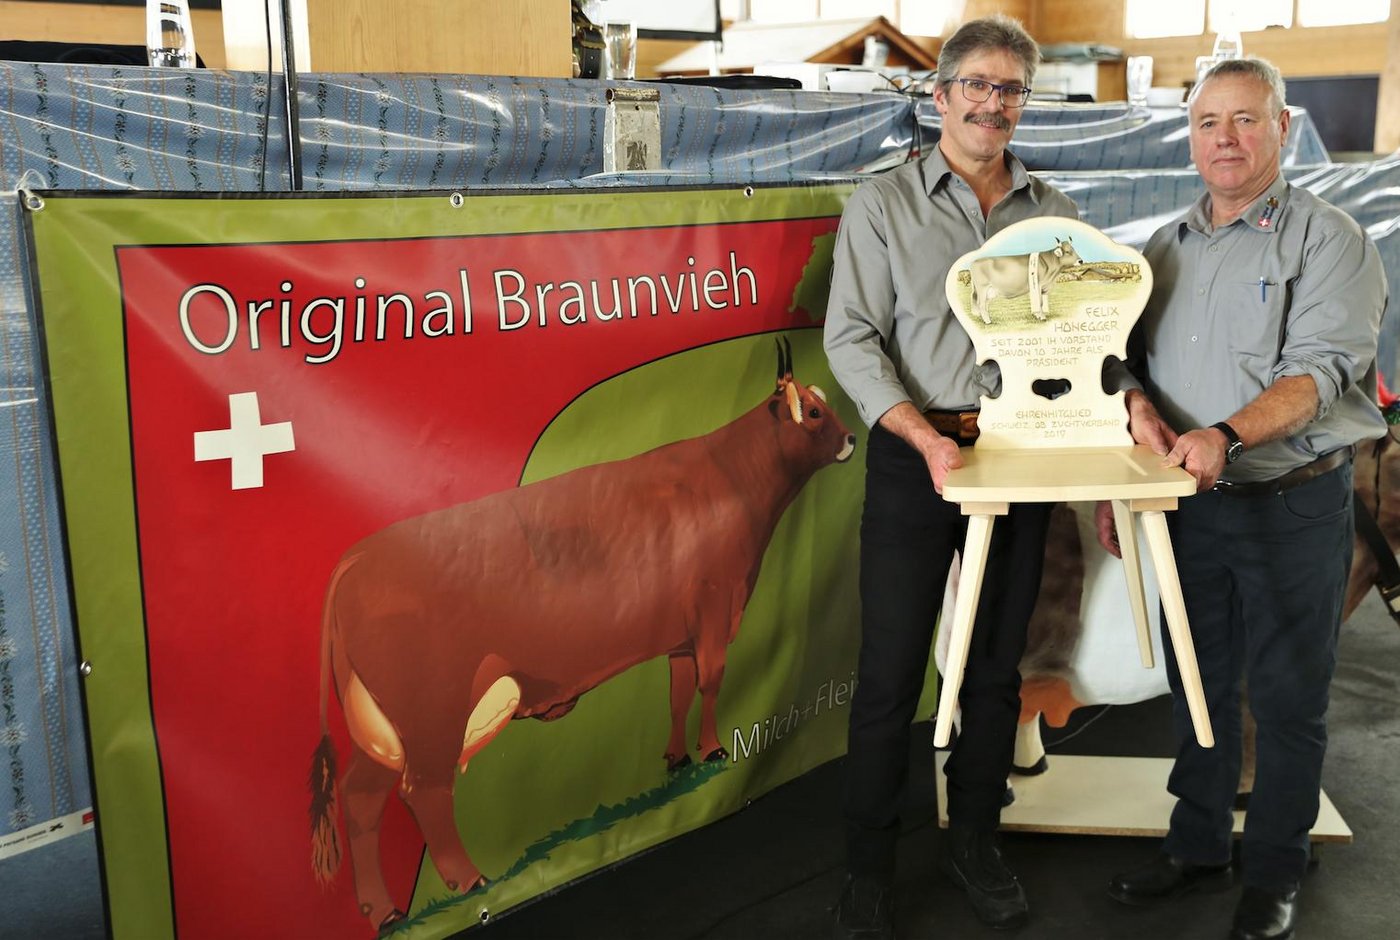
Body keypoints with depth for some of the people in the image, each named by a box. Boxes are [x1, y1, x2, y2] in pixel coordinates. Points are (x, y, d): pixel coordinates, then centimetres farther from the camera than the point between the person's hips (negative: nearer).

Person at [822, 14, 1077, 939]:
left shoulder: (1056, 214, 10)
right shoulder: (883, 204, 0)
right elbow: (853, 338, -6)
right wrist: (926, 437, -19)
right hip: (915, 456, -3)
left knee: (996, 664, 13)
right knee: (890, 673, 1)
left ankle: (975, 838, 30)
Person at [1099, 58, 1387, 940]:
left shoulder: (1328, 238, -6)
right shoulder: (1166, 247, 11)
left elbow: (1319, 371, -18)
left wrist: (1227, 434, -31)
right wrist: (1138, 405, -5)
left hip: (1296, 506, -5)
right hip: (1193, 505, 5)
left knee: (1289, 695, 6)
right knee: (1198, 683, 14)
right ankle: (1198, 846, 30)